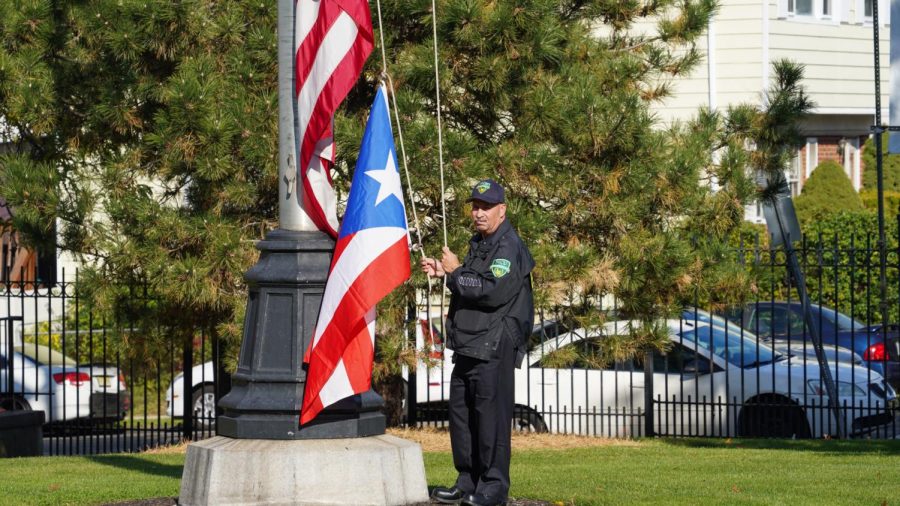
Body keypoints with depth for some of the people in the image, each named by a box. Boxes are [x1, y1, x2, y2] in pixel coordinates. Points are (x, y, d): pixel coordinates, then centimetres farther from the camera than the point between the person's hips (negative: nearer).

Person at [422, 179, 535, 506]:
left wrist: (456, 272, -12)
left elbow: (492, 291, -23)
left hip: (494, 347, -10)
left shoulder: (509, 248, -12)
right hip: (468, 345, 10)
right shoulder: (478, 244, 20)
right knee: (461, 413, 13)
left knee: (491, 414, -8)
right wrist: (443, 272, 13)